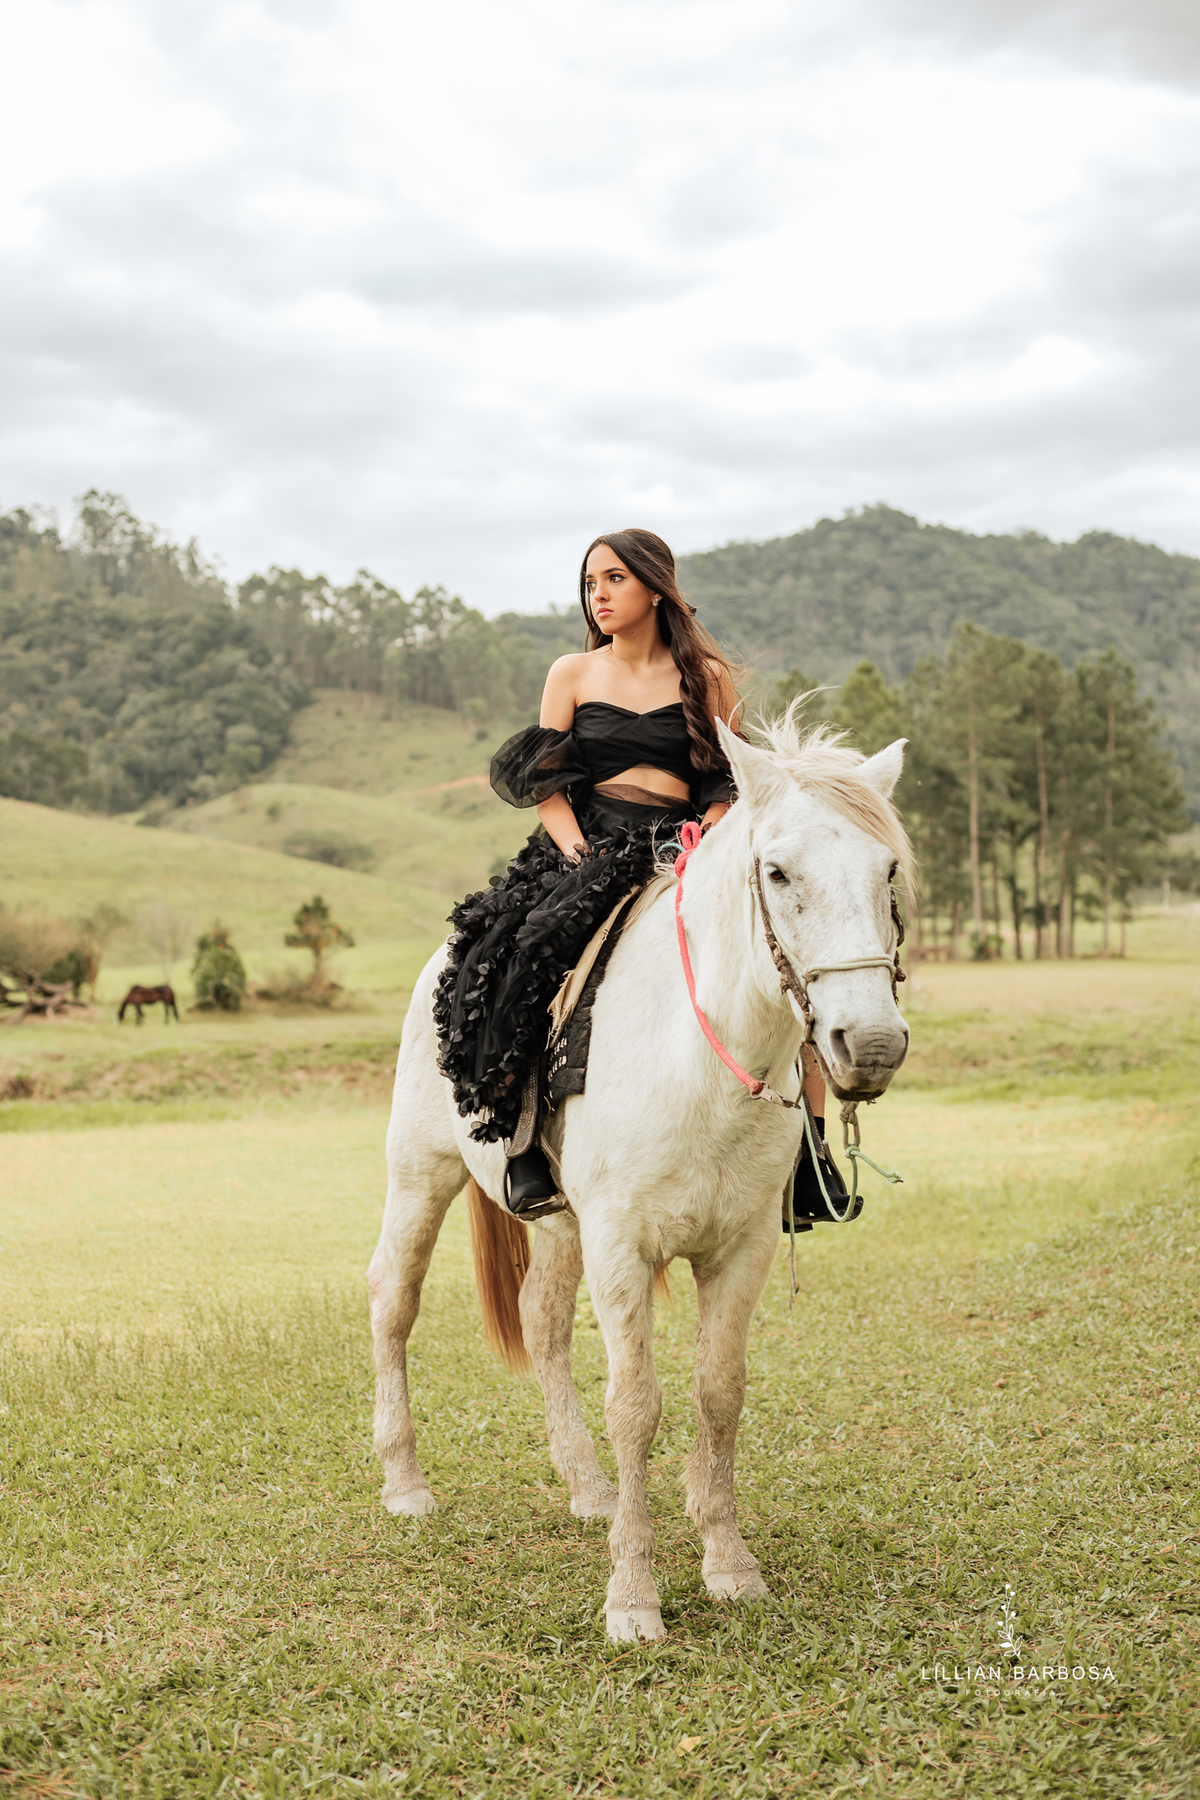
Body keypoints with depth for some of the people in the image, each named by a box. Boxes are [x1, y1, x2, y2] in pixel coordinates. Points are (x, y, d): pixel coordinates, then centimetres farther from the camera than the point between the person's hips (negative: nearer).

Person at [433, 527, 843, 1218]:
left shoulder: (708, 679, 11)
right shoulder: (572, 675, 13)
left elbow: (725, 785, 7)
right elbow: (545, 782, 6)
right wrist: (581, 857, -12)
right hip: (588, 845, 0)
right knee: (517, 952, -33)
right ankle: (520, 1141, -21)